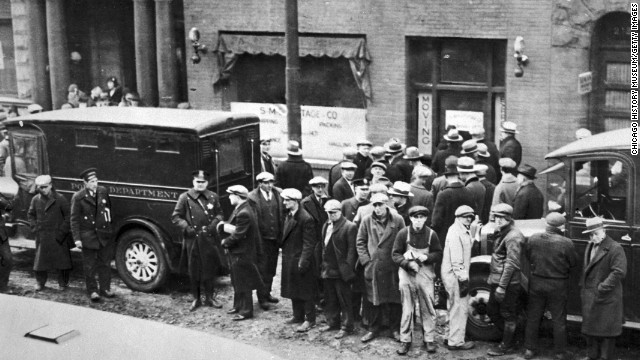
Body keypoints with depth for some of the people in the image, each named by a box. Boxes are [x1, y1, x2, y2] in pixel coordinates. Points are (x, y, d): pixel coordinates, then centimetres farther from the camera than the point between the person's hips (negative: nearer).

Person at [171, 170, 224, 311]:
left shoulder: (213, 197, 7)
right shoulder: (185, 197, -2)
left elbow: (219, 214, 16)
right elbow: (176, 217, 1)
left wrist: (215, 223, -4)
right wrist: (186, 227, -12)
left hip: (209, 239, 2)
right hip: (192, 240, -2)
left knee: (210, 269, 7)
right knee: (193, 270, 6)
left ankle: (210, 297, 22)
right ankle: (196, 298, 19)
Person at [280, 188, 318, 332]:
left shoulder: (306, 219, -18)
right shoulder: (289, 216, 8)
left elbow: (309, 243, -19)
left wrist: (303, 262, -21)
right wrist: (285, 253, 9)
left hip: (301, 260, -8)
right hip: (289, 260, 8)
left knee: (306, 291, 2)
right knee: (293, 290, 16)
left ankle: (309, 320, 11)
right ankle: (298, 316, 29)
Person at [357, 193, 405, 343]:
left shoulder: (398, 220, -1)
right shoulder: (367, 221, 2)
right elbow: (360, 242, 7)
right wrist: (366, 260, -1)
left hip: (393, 267, -1)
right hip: (373, 267, 1)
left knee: (394, 299, 4)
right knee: (374, 299, 6)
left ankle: (395, 329, 17)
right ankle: (374, 329, 18)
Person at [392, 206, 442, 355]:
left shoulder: (431, 234, -2)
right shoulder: (403, 233, -3)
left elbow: (439, 254, 4)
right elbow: (395, 254, -1)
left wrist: (427, 257, -14)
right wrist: (408, 264, -15)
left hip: (425, 274, 0)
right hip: (406, 274, 0)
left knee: (427, 308, 4)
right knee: (407, 309, 6)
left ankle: (429, 339, 15)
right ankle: (405, 340, 14)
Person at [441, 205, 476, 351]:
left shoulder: (463, 231, 16)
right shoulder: (455, 232, -17)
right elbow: (456, 259, -22)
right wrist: (463, 279, -23)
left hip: (454, 275, 11)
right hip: (455, 275, -11)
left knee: (454, 308, 19)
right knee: (460, 309, -5)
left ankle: (450, 337, 29)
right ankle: (456, 342, 1)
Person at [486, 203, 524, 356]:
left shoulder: (513, 237, -18)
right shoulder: (501, 234, 12)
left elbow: (511, 264, -21)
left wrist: (502, 287, -22)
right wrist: (492, 278, 19)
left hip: (508, 283, -10)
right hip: (497, 281, 10)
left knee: (507, 315, 3)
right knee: (492, 310, 17)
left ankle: (507, 345, 16)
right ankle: (510, 336, 31)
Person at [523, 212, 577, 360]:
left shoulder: (533, 239, -9)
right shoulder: (566, 243, -19)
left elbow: (528, 257, 4)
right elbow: (574, 263, -8)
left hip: (536, 282, 3)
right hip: (558, 285, -3)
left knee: (533, 317, 15)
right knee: (559, 320, 10)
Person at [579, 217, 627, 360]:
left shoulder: (615, 249, -13)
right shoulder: (590, 246, 13)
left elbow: (619, 272, -19)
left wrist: (602, 288, -20)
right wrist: (582, 287, 12)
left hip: (606, 298, -8)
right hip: (589, 297, 8)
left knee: (606, 330, 1)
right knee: (590, 327, 15)